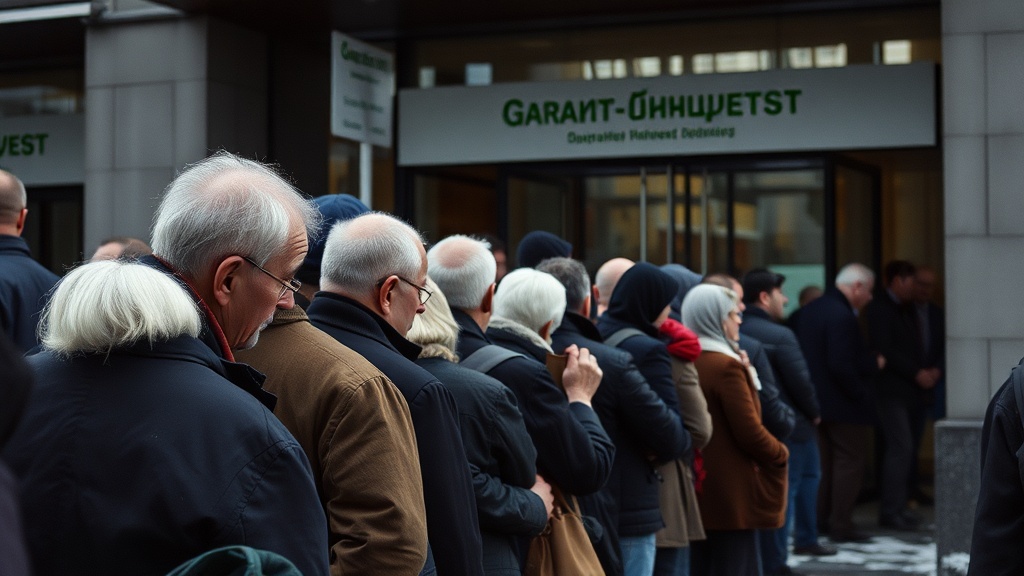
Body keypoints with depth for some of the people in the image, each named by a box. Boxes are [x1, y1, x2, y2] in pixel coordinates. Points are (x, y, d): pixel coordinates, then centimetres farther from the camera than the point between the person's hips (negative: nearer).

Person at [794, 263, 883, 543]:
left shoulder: (811, 309, 9)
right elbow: (842, 366, -27)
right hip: (843, 404, -9)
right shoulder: (842, 316, -22)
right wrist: (867, 379, -13)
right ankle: (841, 526, 2)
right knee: (849, 462, 0)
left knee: (825, 461, 17)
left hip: (816, 401, 9)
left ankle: (820, 520, 22)